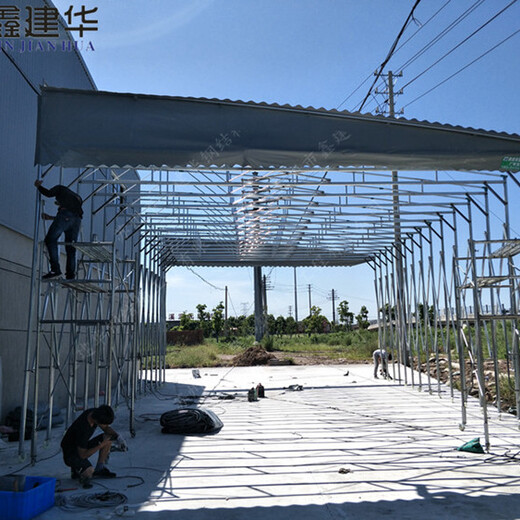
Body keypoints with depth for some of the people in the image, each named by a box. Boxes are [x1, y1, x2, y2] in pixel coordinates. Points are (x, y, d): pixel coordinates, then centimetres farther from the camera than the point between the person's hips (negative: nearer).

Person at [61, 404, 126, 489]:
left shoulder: (95, 413, -14)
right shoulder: (83, 429, -36)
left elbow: (107, 429, 3)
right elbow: (83, 455, -26)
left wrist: (119, 437, -14)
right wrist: (101, 445, -26)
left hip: (82, 447, 8)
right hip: (71, 454, -8)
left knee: (108, 436, -6)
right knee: (89, 471, -33)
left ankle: (99, 469, 7)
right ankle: (77, 469, 2)